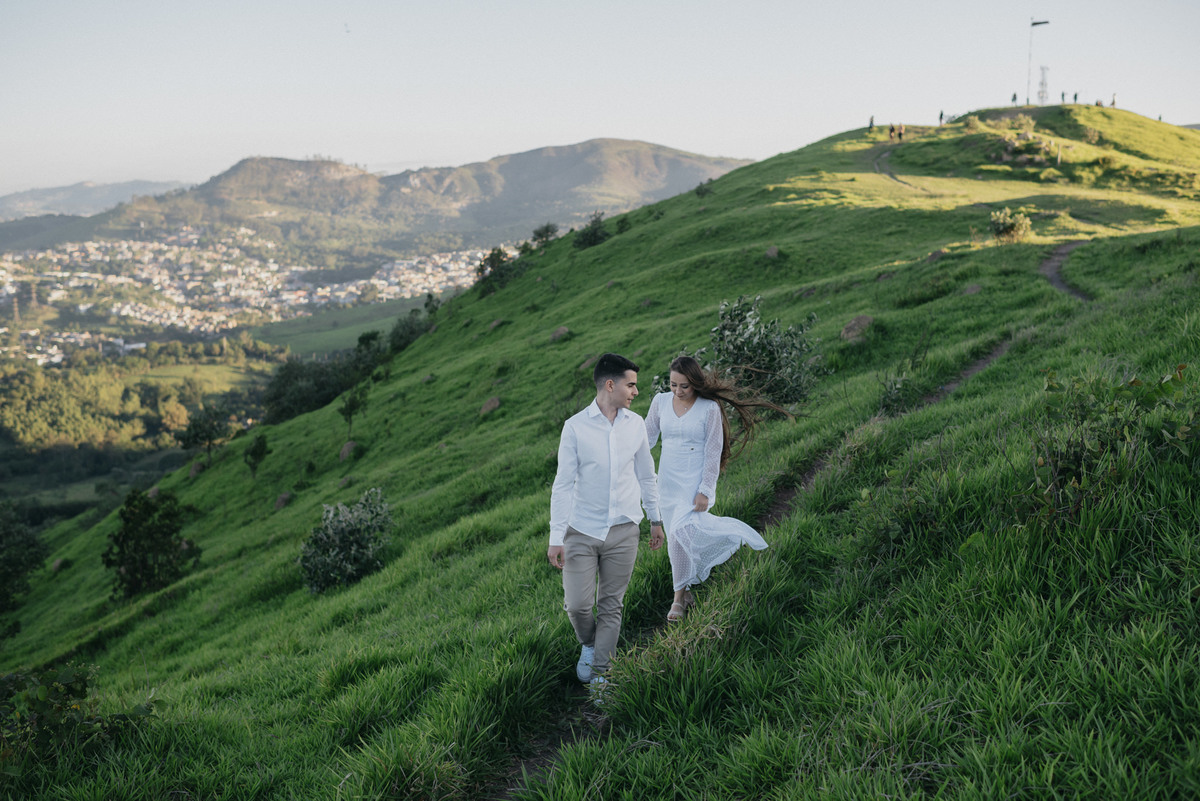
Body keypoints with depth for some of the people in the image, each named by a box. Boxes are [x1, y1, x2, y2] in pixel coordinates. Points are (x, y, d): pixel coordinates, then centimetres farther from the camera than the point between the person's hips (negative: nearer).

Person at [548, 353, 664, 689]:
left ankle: (599, 671, 21)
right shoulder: (575, 427, -8)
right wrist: (556, 537, -10)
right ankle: (589, 644, 29)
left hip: (623, 531, 3)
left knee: (611, 606, 8)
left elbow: (647, 475, 14)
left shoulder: (636, 424, 3)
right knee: (576, 604, -4)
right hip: (582, 531, -2)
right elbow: (563, 483, -7)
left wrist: (655, 519, 16)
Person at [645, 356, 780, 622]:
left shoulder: (709, 408, -11)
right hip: (668, 481, 5)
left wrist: (705, 491, -15)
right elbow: (647, 437, 10)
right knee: (677, 538, 10)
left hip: (695, 481, -5)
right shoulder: (660, 401, 1)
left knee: (680, 533, -24)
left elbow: (713, 452, -10)